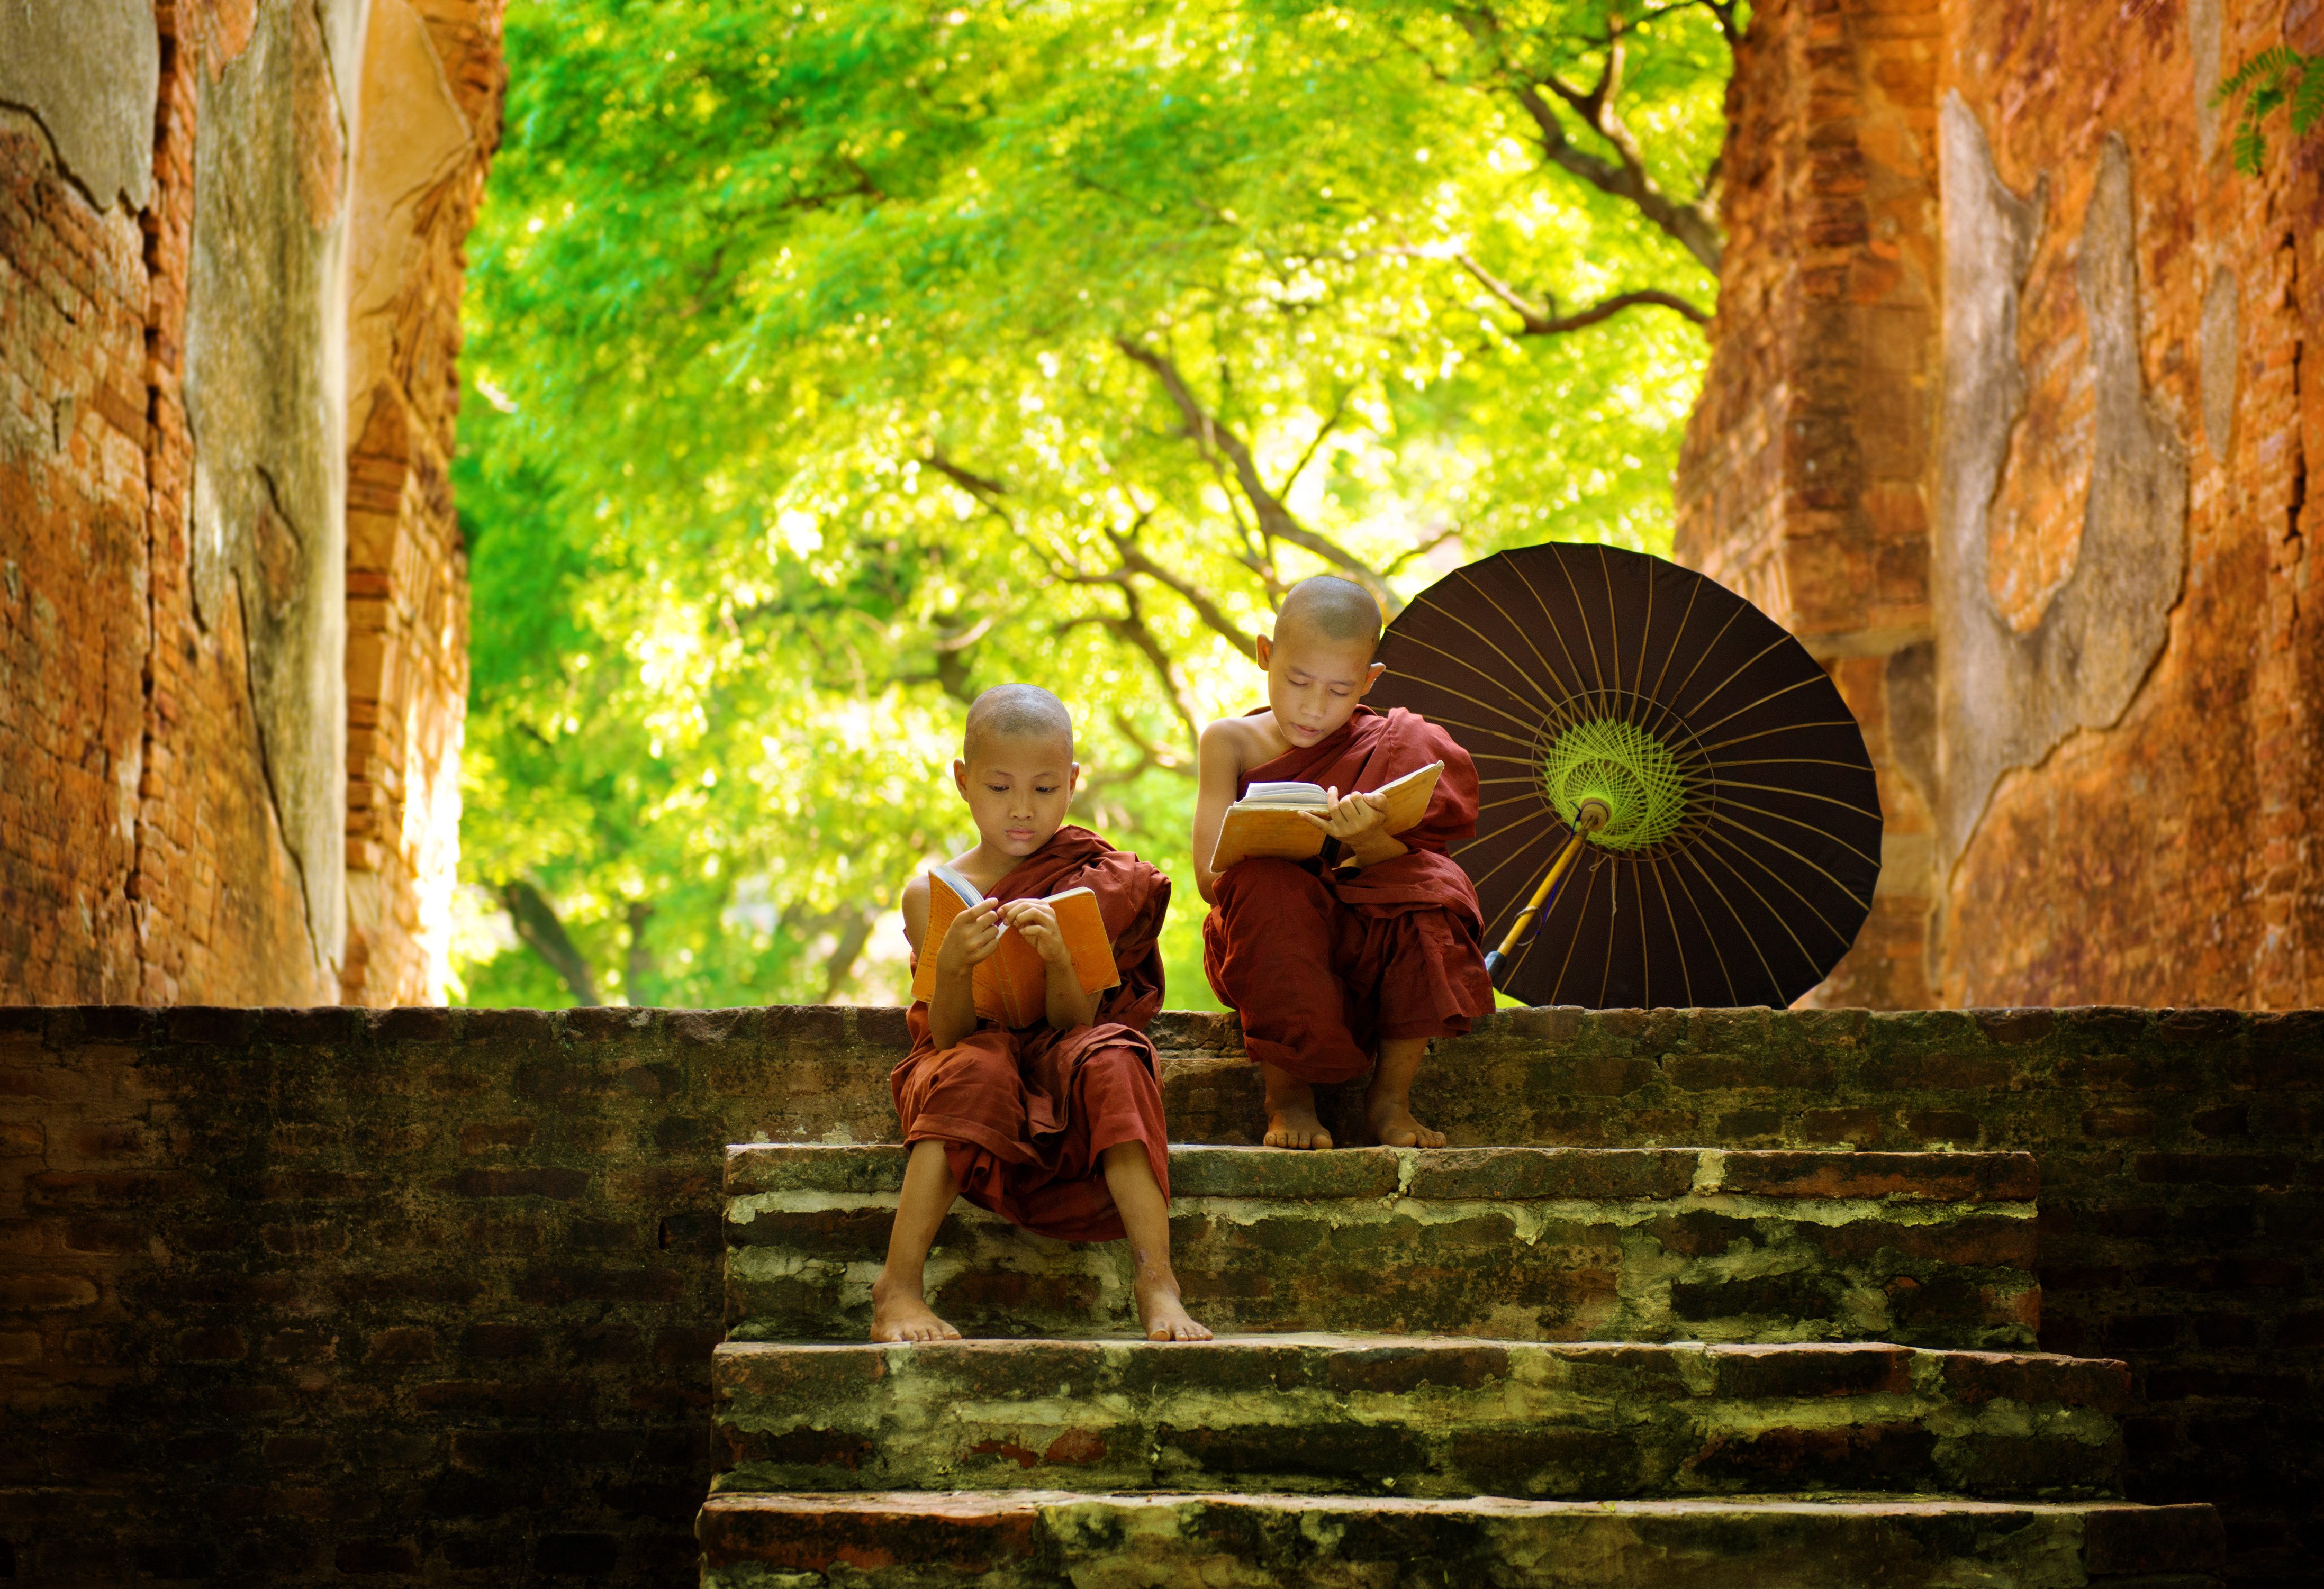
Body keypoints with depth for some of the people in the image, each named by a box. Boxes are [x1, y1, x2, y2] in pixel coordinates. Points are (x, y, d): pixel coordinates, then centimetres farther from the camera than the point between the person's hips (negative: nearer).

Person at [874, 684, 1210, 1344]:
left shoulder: (1093, 887, 0)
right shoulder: (932, 894, -1)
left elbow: (1077, 1022, -11)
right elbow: (947, 1032, -9)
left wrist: (1059, 958, -32)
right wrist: (952, 967, -31)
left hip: (1057, 1078, 1)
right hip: (962, 1076, 0)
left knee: (1109, 1058, -31)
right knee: (974, 1066, -34)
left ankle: (1156, 1278, -38)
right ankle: (899, 1286, -37)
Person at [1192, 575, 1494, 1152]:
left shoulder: (1385, 746, 3)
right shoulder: (1232, 742, 1)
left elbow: (1398, 868, -10)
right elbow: (1211, 878, -7)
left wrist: (1369, 840, -34)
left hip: (1367, 942, 1)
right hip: (1267, 946, -1)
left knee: (1433, 886, -28)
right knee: (1264, 883, -34)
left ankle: (1391, 1095, -17)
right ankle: (1288, 1095, -21)